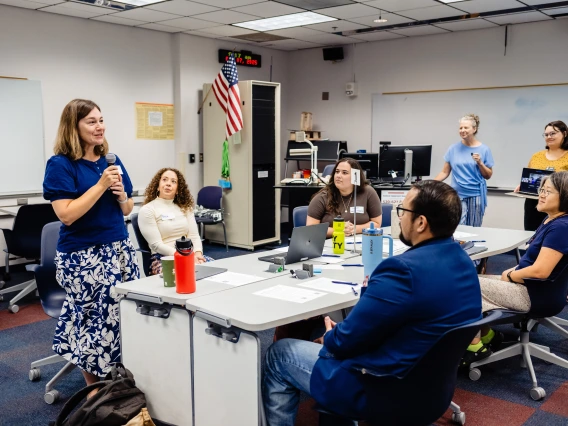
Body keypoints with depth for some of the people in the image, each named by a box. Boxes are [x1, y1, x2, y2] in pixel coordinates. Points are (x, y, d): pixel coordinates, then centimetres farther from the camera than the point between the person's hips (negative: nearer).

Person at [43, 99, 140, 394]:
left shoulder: (112, 161, 10)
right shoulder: (60, 164, -8)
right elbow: (67, 214, -17)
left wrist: (121, 194, -6)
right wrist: (101, 185, -18)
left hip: (120, 249, 6)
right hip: (82, 257, -6)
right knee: (96, 320, -2)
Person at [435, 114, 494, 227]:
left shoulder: (484, 149, 2)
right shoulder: (453, 149, 3)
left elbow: (488, 176, 5)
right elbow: (445, 172, 6)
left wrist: (480, 163, -11)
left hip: (476, 196, 0)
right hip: (457, 195, 0)